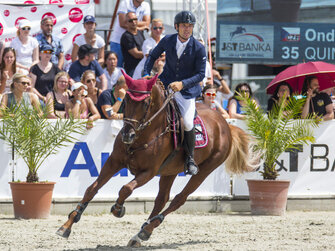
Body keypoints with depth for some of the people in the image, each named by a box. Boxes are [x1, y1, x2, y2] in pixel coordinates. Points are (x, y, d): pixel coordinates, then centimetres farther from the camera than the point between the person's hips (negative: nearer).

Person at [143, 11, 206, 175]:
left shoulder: (199, 49, -10)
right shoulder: (167, 41, -2)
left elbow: (200, 74, -10)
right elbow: (153, 56, 14)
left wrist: (182, 84, -23)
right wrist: (146, 74, 0)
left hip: (186, 90, -2)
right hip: (166, 85, 2)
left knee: (188, 123, -18)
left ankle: (190, 158, 7)